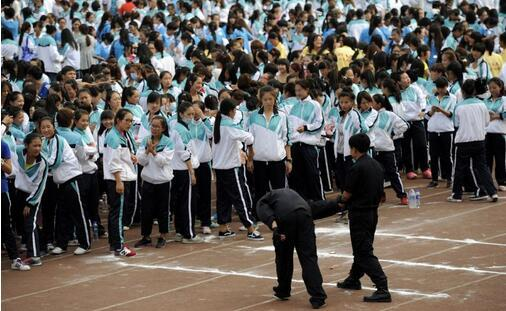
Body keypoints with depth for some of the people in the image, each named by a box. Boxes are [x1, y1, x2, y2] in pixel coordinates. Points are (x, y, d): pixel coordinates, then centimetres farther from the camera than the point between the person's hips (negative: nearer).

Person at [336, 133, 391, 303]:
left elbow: (347, 195, -13)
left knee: (364, 253, -7)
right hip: (373, 212, 9)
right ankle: (353, 279, 40)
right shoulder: (377, 165, 6)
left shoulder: (356, 168, -19)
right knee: (362, 247, 23)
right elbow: (380, 193, 10)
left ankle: (382, 289, -16)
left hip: (359, 214, -9)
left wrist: (341, 199, 8)